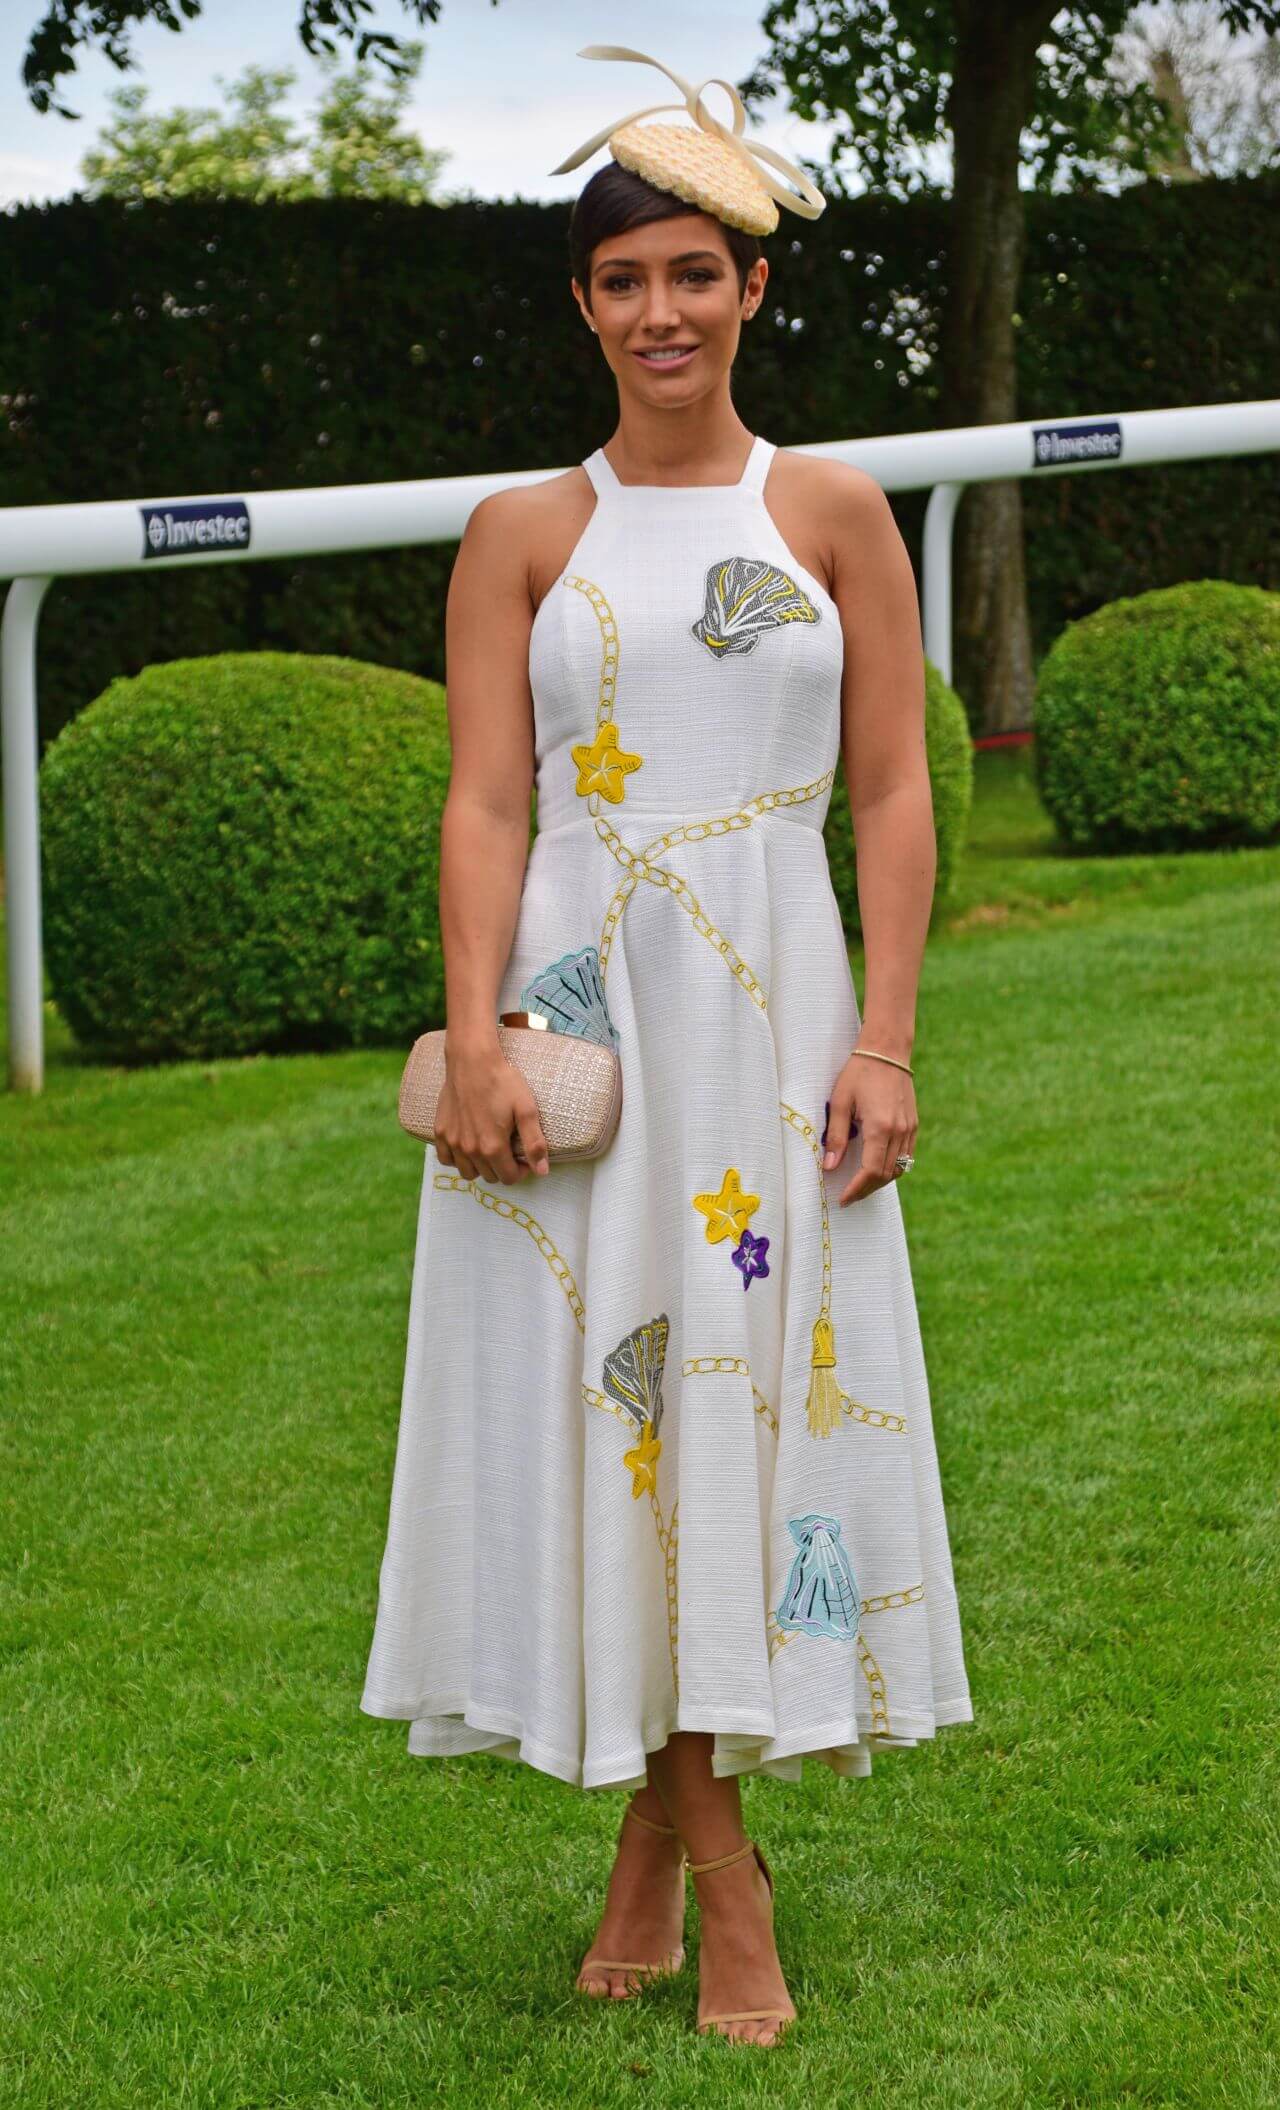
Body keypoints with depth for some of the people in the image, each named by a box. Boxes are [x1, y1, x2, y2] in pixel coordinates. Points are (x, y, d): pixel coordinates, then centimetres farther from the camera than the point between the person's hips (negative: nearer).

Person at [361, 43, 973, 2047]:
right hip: (578, 1005, 0)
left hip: (772, 1014, 0)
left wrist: (887, 1037, -5)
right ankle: (718, 1878, 10)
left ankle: (661, 1839, 13)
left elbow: (894, 794, 4)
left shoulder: (832, 511, 7)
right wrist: (476, 1038, -11)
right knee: (604, 1392, -1)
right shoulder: (524, 532, 7)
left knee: (749, 1390, 0)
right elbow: (483, 802, 1)